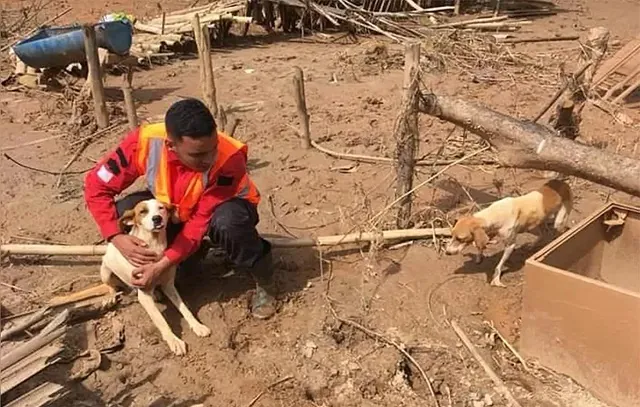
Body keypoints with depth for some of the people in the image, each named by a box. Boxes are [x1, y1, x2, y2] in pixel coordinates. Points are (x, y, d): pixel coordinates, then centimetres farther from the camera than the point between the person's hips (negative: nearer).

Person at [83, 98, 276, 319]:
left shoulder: (229, 159, -37)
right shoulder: (144, 142, -31)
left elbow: (201, 221, -30)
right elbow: (96, 185, -19)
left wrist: (162, 264, -36)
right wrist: (116, 237, -31)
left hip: (220, 208, -3)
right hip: (172, 209, 4)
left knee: (227, 221, -39)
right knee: (124, 211, -24)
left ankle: (262, 277, -9)